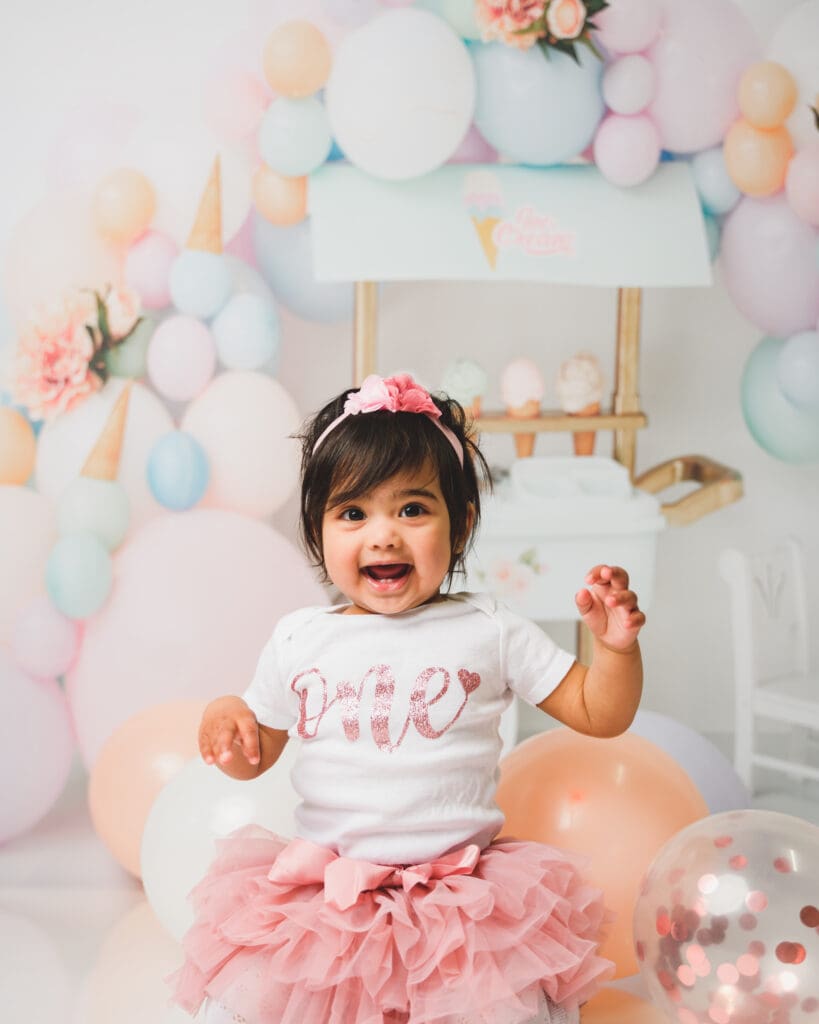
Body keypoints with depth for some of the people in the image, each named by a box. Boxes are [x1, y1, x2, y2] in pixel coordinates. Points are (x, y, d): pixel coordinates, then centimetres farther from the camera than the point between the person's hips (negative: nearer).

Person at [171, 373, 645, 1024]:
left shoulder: (491, 633, 1)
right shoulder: (299, 641, 5)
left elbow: (599, 716, 5)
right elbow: (257, 754, 16)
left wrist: (617, 645, -13)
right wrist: (227, 718, -6)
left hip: (462, 891, -1)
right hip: (323, 891, 2)